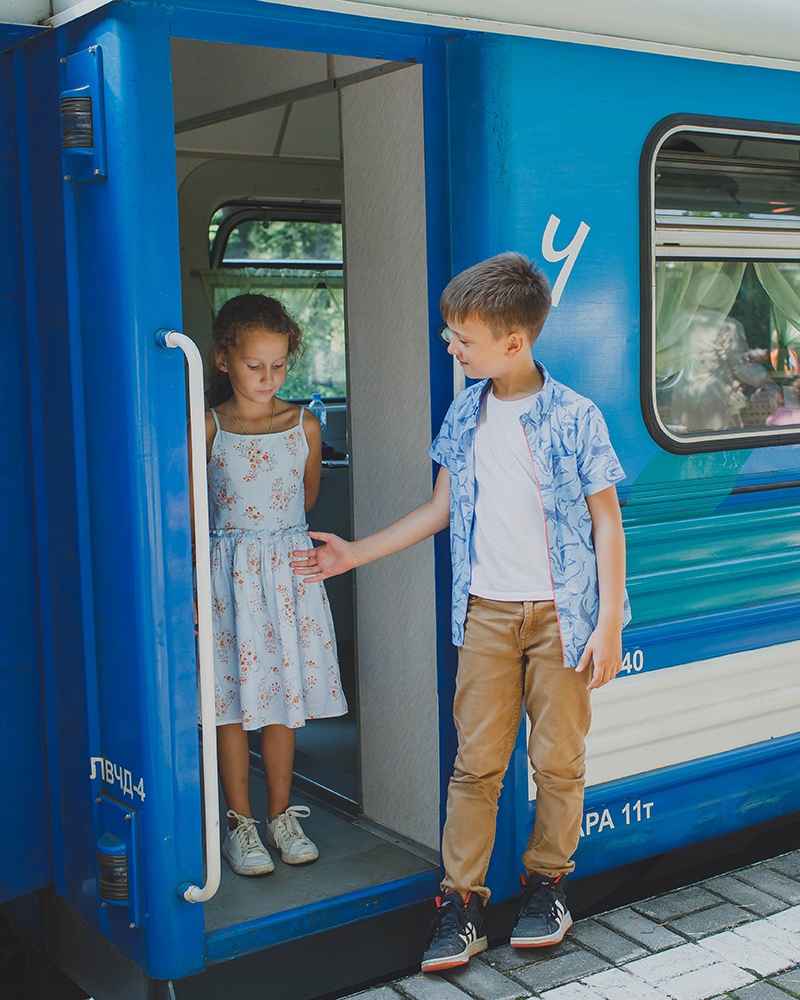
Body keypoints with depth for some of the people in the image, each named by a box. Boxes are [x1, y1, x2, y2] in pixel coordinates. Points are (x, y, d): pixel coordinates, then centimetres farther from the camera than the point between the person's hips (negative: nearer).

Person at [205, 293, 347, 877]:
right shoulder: (207, 428, -5)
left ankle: (281, 816, 23)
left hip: (289, 569, 2)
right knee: (233, 701, 3)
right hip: (228, 572, -2)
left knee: (285, 697, 9)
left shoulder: (304, 426, 2)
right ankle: (241, 824, 16)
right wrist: (239, 533, 4)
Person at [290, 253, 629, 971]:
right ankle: (461, 902, 12)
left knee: (558, 759, 6)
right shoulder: (465, 414, 7)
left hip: (561, 612, -3)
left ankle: (547, 882, 27)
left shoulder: (575, 417, -7)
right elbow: (442, 508, 16)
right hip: (487, 611, 3)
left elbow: (606, 520, -5)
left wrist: (609, 621, -9)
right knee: (477, 761, 3)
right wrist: (354, 555, 15)